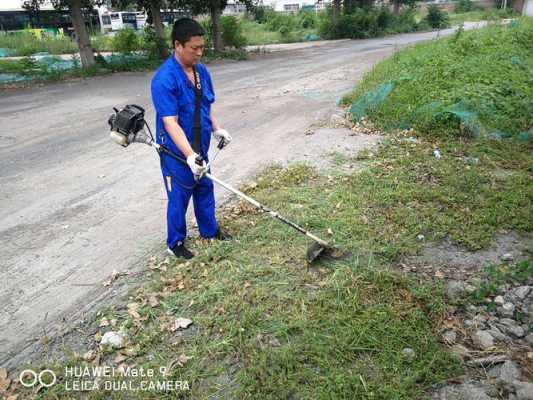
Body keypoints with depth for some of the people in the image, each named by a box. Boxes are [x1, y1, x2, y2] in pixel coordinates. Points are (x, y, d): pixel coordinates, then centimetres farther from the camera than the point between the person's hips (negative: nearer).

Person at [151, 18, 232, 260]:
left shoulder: (201, 70, 1)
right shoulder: (164, 79, -24)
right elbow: (170, 122, -29)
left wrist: (216, 129, 1)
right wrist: (189, 155, -37)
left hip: (200, 147, 7)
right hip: (177, 152, -7)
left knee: (205, 189, 20)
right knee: (179, 198, 6)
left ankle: (209, 230, 40)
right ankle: (175, 243, 26)